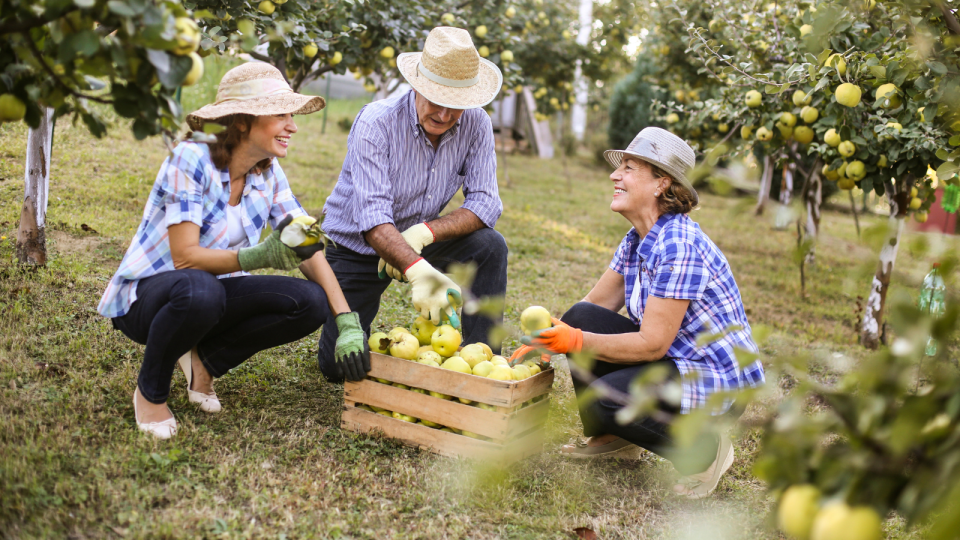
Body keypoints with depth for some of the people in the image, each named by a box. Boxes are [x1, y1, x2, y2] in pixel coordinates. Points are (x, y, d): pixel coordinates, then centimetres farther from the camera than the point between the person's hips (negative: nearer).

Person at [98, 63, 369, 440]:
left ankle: (206, 358, 3)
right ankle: (150, 392, -11)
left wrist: (348, 323, -17)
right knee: (200, 290, -41)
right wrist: (257, 257, -43)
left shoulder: (269, 174, -4)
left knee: (311, 302, -18)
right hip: (144, 295, -5)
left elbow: (308, 252, -6)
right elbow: (185, 257, -27)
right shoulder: (191, 160, -21)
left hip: (209, 292, 5)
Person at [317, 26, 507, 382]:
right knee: (340, 366, -5)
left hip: (418, 242, 3)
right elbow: (372, 219, -35)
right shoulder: (376, 123, -26)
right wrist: (419, 270, -52)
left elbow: (485, 204, -16)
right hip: (356, 246, -2)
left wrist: (425, 232, -32)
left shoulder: (475, 125, -14)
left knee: (491, 247, -25)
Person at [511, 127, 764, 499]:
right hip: (674, 360, 9)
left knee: (602, 398, -26)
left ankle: (705, 451, -3)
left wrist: (576, 342, -28)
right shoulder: (636, 240, 3)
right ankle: (611, 436, 10)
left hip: (718, 384, -9)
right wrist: (543, 341, -5)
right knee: (580, 317, -5)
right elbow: (595, 304, 8)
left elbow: (652, 344, -26)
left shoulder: (678, 247, -26)